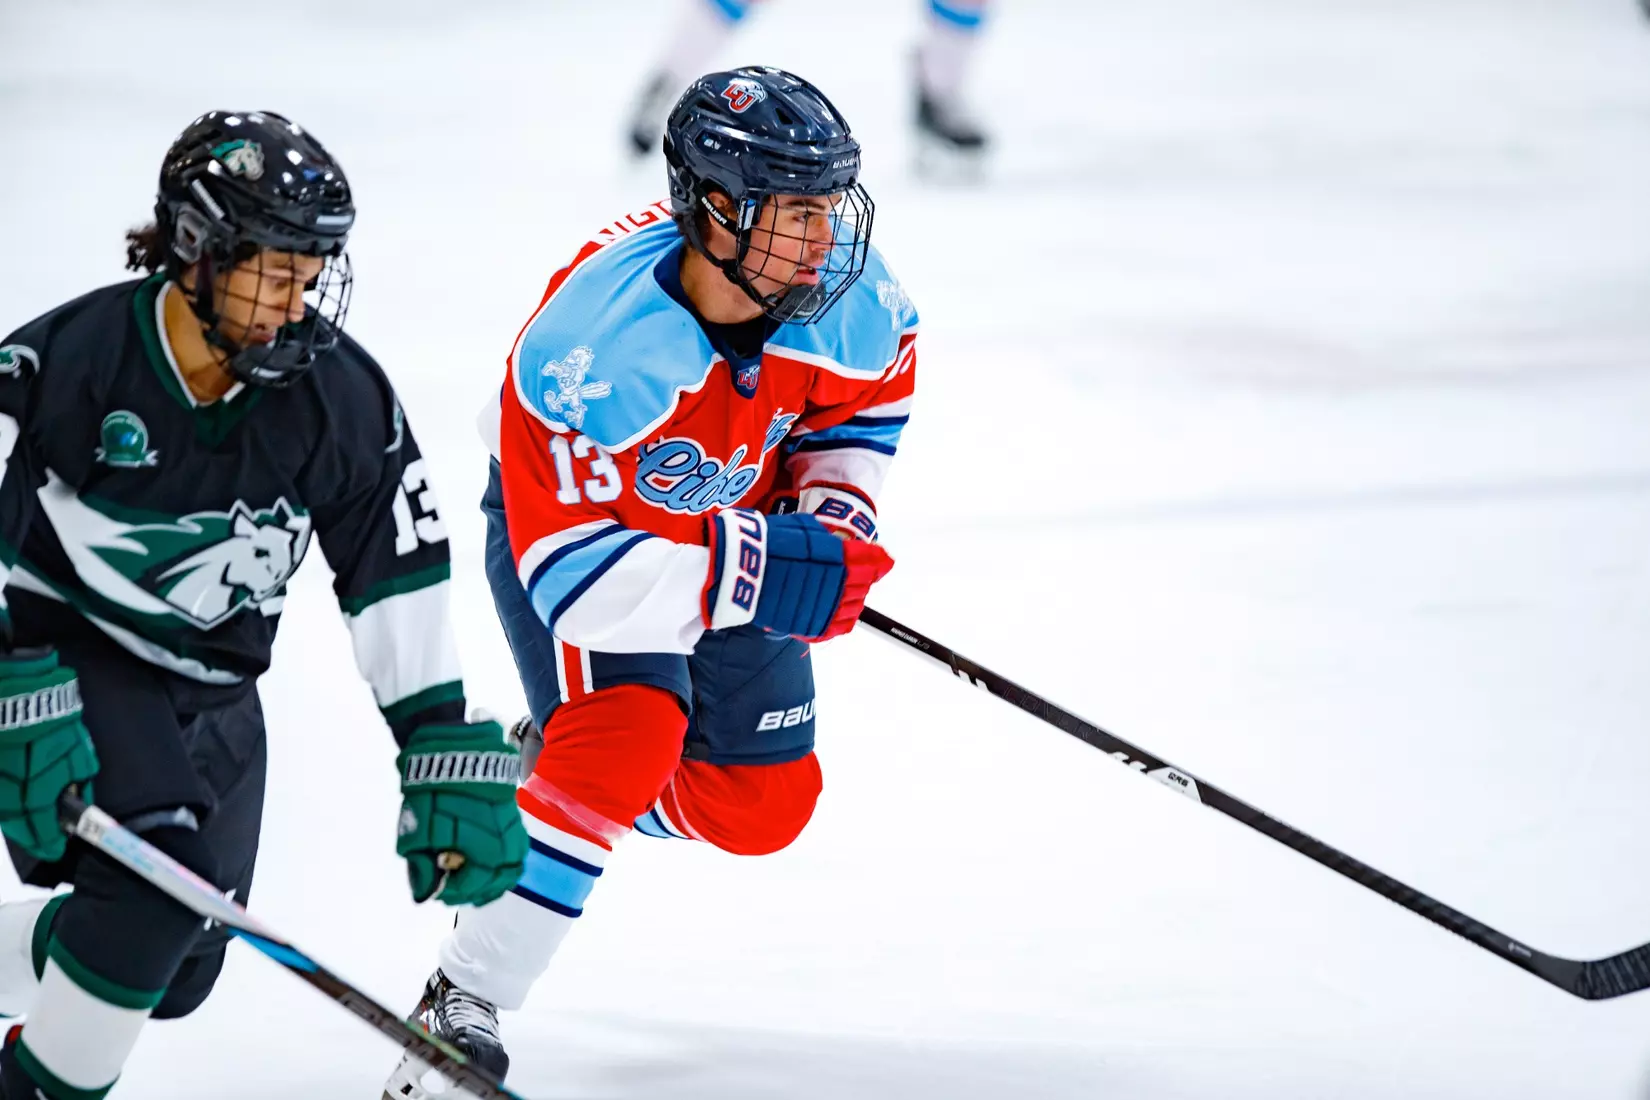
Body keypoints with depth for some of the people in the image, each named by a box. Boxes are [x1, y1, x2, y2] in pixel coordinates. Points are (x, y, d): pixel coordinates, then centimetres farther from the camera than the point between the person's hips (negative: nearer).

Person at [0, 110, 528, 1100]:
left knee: (178, 974, 8)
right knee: (163, 880, -27)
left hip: (213, 687, 6)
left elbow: (401, 585, -5)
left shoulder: (343, 397, -11)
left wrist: (449, 760, -9)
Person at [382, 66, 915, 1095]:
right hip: (567, 513, -6)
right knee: (630, 733, -29)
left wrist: (832, 519, -10)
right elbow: (575, 571, -40)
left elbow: (873, 386, 2)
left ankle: (548, 766, 32)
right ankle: (463, 1005, -18)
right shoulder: (595, 349, -41)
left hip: (728, 524, 6)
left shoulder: (842, 290, -25)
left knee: (761, 802, 4)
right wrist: (761, 577, -42)